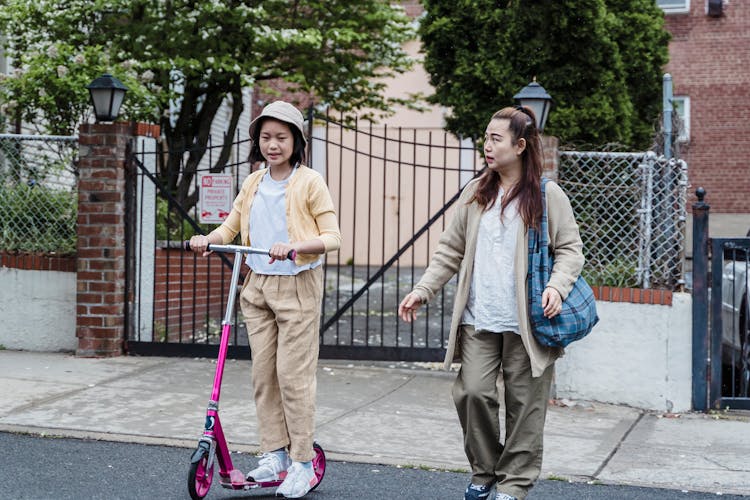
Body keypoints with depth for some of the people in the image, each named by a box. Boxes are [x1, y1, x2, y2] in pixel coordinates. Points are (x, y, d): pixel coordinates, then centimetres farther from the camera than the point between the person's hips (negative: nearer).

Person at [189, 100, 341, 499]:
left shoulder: (309, 182, -6)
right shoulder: (253, 184, 10)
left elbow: (332, 236, -9)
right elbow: (231, 227, 14)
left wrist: (294, 246, -26)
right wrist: (208, 239, -8)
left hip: (297, 286, -5)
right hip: (258, 286, 6)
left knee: (293, 375, -6)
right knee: (263, 373, 6)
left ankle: (302, 463, 3)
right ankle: (274, 454, 15)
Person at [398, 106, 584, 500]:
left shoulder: (547, 196, -1)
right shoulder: (475, 193, 10)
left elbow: (570, 249, 1)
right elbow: (450, 250, 13)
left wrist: (557, 286, -17)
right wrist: (423, 290, 4)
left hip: (526, 320, -3)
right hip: (478, 317, 3)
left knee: (524, 401, 3)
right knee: (473, 392, -3)